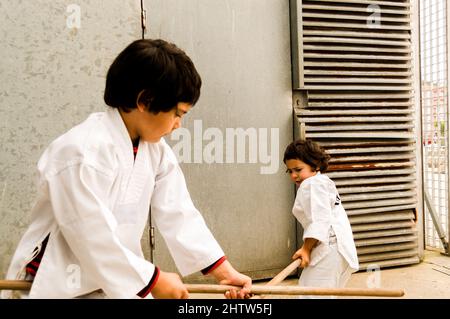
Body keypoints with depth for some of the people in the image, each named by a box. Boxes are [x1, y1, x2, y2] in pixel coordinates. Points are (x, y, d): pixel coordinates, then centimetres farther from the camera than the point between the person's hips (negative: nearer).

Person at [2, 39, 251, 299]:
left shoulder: (156, 149, 0)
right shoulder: (82, 153, -26)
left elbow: (178, 214, -3)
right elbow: (94, 238, -25)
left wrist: (225, 273, -9)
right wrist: (155, 281, -15)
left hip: (119, 281, 7)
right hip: (59, 287, -7)